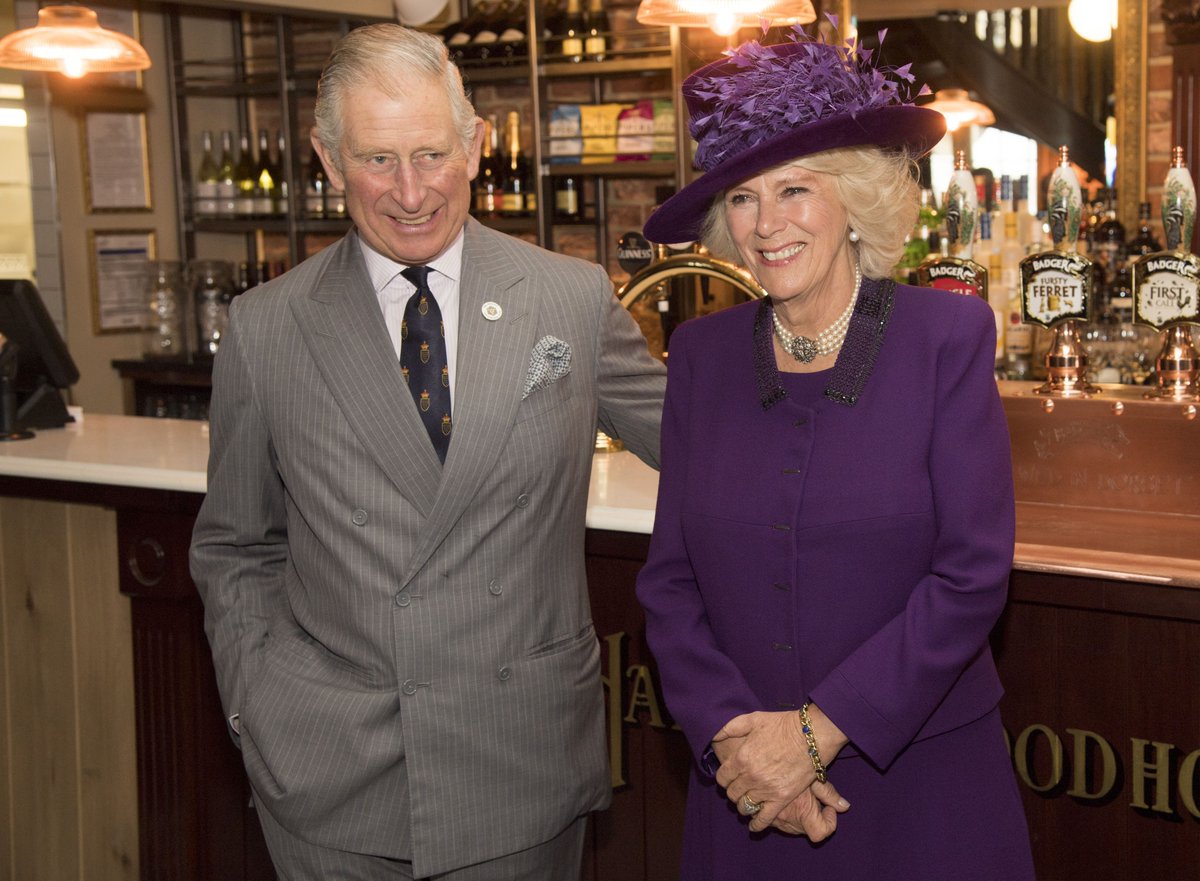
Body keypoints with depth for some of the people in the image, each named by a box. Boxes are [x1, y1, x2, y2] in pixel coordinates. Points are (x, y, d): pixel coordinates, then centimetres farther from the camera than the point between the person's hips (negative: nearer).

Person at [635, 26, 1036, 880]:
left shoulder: (949, 336, -7)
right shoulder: (703, 353, 2)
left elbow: (973, 572, -12)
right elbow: (670, 579, 1)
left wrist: (818, 730, -14)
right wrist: (733, 732, -12)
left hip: (921, 780, -2)